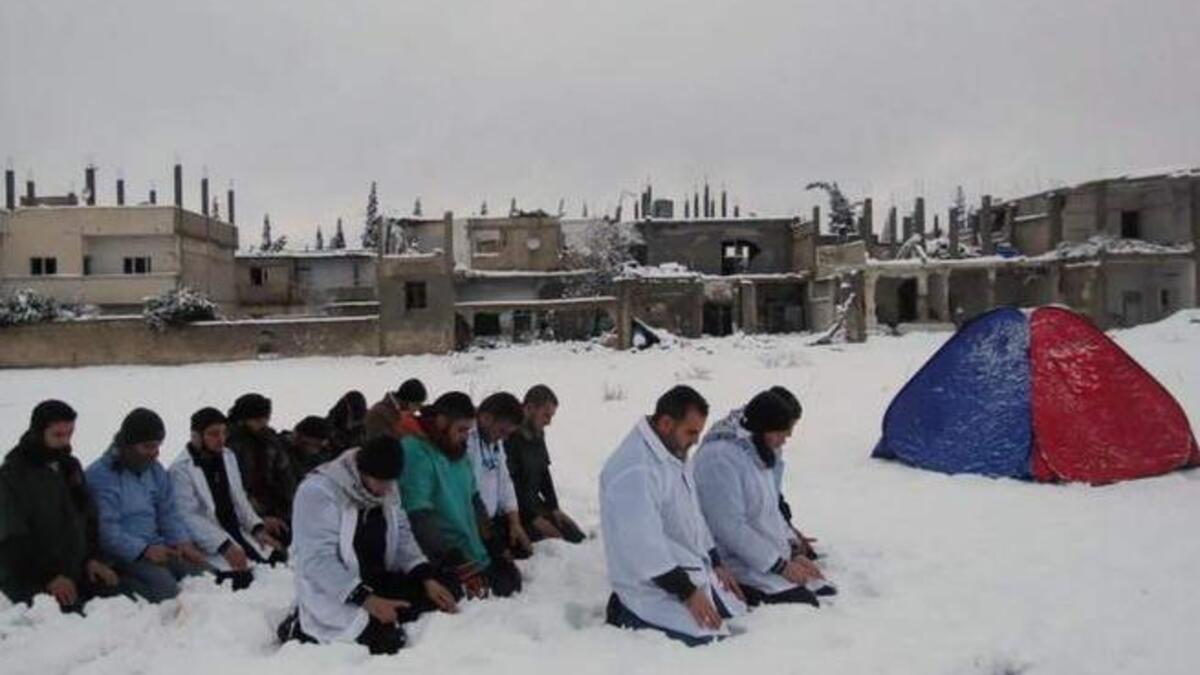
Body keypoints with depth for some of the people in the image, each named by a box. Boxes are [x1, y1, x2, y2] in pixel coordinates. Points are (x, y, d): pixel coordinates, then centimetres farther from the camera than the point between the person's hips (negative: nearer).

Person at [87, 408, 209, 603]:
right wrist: (143, 550, -27)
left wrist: (183, 542, -6)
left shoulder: (156, 470, 13)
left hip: (156, 546, 7)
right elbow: (107, 530, -18)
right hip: (122, 554, -7)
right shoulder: (100, 475, -10)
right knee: (164, 586, -29)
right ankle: (118, 583, -7)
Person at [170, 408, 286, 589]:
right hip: (210, 544, -7)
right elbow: (189, 518, -17)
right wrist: (225, 546, -26)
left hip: (238, 533, 7)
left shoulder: (228, 456, 11)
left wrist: (258, 528, -2)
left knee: (279, 559, -11)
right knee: (242, 576, -28)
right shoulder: (181, 469, -11)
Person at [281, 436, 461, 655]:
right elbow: (319, 560, -26)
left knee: (450, 587, -6)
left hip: (376, 579, 7)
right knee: (388, 640, -27)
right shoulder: (317, 491, -21)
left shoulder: (385, 488, 2)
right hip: (329, 592, -7)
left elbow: (402, 535, 8)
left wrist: (427, 578, -8)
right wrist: (365, 599, -34)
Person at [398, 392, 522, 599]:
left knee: (510, 579, 7)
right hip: (443, 561, -9)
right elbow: (421, 517, -24)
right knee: (480, 592, -23)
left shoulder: (457, 451, 10)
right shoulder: (414, 452, -19)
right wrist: (458, 565, -25)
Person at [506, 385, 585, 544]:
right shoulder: (509, 437, -23)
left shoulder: (537, 434, 4)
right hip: (515, 509, -8)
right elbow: (509, 485, -23)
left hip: (534, 501, 8)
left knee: (576, 537, 2)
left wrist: (554, 508, 4)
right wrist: (535, 518, -20)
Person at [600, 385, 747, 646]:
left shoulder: (675, 454, 8)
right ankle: (630, 618, 0)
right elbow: (645, 547, -27)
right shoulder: (634, 470, -25)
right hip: (657, 590, -10)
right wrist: (687, 592, -21)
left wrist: (717, 563, 12)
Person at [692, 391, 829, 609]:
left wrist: (794, 551, 3)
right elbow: (730, 528, -23)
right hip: (742, 568, -9)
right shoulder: (720, 457, -20)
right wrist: (781, 566, -18)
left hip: (775, 559, 9)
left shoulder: (757, 453, 10)